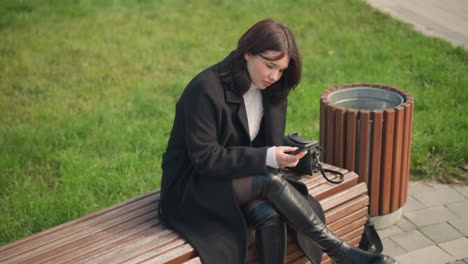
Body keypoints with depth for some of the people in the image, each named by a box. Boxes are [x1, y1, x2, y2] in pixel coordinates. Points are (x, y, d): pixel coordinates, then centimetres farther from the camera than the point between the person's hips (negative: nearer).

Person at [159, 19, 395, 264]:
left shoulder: (271, 90, 1)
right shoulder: (207, 89, -21)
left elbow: (269, 143, 7)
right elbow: (204, 158, -23)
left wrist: (281, 154, -17)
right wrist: (267, 158, -29)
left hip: (240, 177, 6)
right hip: (192, 186, -6)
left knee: (270, 216, -28)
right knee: (271, 180, -30)